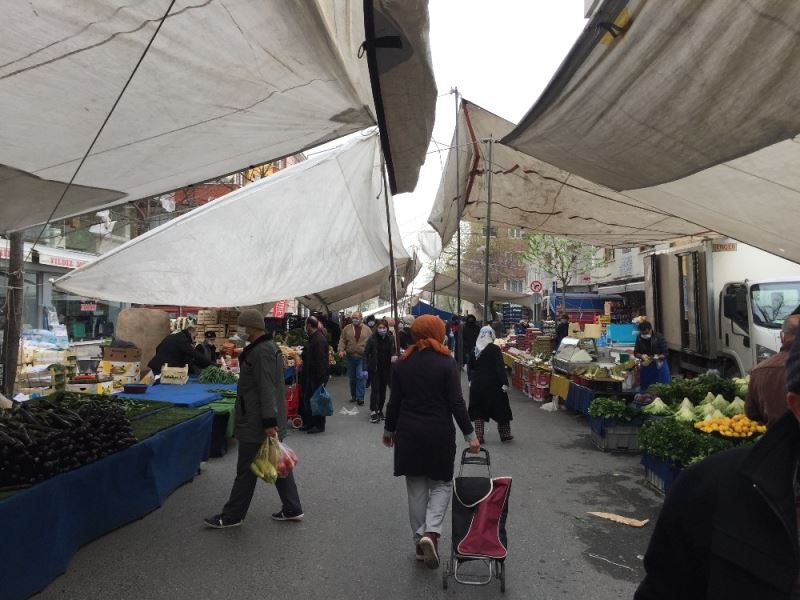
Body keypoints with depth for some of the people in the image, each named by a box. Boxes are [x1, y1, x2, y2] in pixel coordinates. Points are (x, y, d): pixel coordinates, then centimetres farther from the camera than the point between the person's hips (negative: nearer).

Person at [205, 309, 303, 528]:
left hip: (257, 424, -10)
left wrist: (269, 422, -26)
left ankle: (232, 516, 17)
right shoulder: (269, 346, 13)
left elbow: (266, 389, -25)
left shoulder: (261, 351, -20)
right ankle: (292, 509, 23)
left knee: (246, 470, 3)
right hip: (268, 420, 10)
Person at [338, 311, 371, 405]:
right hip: (350, 357, 2)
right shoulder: (347, 328, 5)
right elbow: (342, 340, 1)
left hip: (362, 357, -2)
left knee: (361, 377, -8)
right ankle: (353, 395, 26)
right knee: (352, 378, 12)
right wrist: (341, 350, -14)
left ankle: (360, 397, -2)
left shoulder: (367, 329, 3)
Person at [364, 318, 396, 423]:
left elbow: (394, 351, 13)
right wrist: (368, 365, -9)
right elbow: (366, 353, -4)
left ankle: (380, 410, 21)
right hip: (374, 368, -3)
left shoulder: (391, 338, -1)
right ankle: (373, 411, -2)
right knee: (375, 389, -6)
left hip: (386, 368, 3)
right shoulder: (372, 338, -9)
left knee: (383, 389, 9)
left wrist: (394, 357, -7)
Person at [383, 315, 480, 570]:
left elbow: (394, 402, 2)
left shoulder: (401, 364, -1)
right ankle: (431, 532, -5)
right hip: (439, 434, -2)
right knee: (441, 483, 14)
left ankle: (420, 540, 20)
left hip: (409, 433, 3)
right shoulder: (447, 363, -10)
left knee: (416, 488, 13)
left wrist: (389, 430, 16)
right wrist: (470, 434, -4)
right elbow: (456, 403, -12)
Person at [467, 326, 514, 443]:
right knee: (500, 408, 10)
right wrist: (505, 383, -16)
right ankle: (505, 435, 19)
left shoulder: (474, 349, 4)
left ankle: (478, 436, 10)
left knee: (478, 410, 11)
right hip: (492, 384, -4)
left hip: (476, 384, 4)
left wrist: (471, 379, 23)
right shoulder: (494, 349, -12)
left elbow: (469, 367, 12)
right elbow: (500, 367, -17)